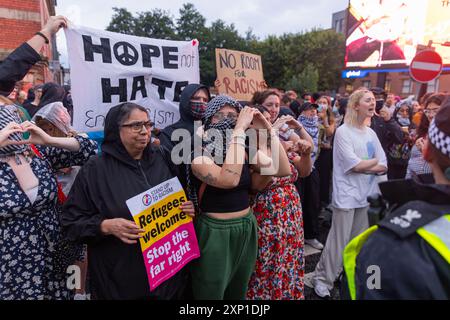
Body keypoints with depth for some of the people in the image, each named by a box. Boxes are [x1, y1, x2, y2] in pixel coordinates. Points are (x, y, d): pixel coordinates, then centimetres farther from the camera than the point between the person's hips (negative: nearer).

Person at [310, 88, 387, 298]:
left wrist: (363, 166, -12)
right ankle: (323, 279, 13)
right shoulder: (343, 131, -10)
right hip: (347, 195, -7)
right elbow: (354, 165, -18)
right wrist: (374, 161, -1)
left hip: (367, 194, 7)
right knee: (339, 241, -2)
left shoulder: (371, 133, 10)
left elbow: (383, 167, 5)